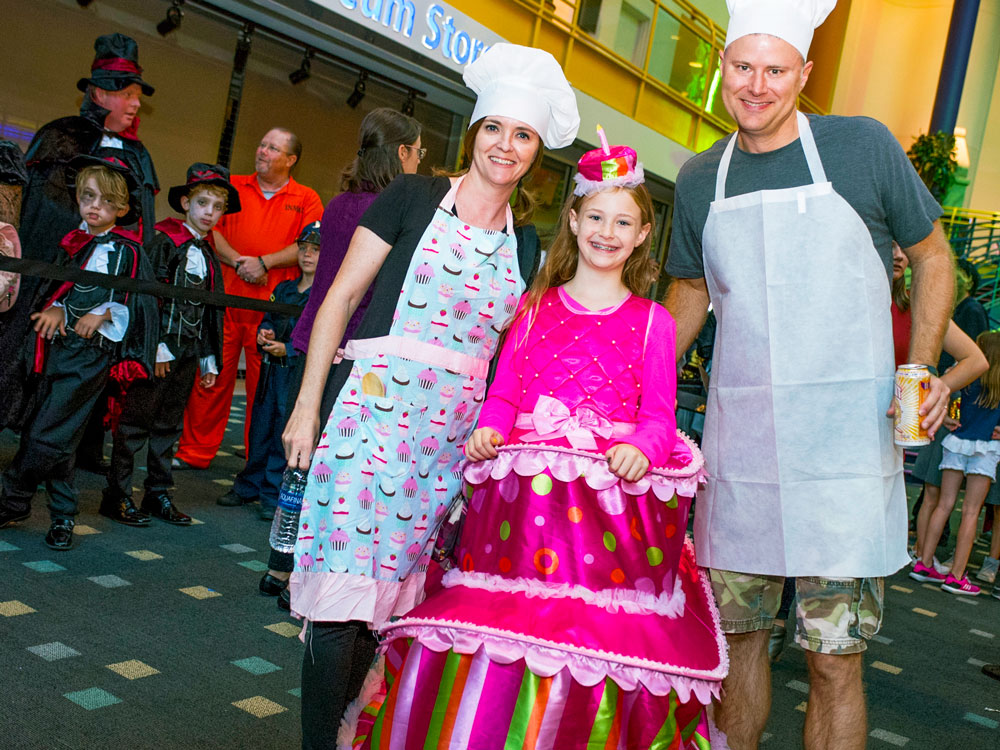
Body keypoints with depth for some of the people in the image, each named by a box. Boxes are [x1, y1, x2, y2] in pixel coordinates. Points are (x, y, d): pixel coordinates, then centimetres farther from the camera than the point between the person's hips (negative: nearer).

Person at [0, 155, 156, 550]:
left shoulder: (127, 250, -1)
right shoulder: (71, 243, 12)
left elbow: (135, 303, -1)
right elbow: (54, 288, 15)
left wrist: (103, 315, -14)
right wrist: (55, 309, -4)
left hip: (93, 352, -5)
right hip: (59, 345, 5)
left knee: (48, 434, -7)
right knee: (50, 431, 7)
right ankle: (62, 515, 18)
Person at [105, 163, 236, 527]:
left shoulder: (209, 254, 15)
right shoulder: (165, 240, -6)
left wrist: (209, 359, 17)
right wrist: (155, 346, -17)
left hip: (188, 351, 7)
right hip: (159, 349, -7)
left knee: (169, 424, 12)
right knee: (136, 421, -1)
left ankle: (158, 493, 20)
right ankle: (117, 495, 6)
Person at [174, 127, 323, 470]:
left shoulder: (306, 199, 8)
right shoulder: (233, 186, 14)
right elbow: (212, 230, 6)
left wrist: (265, 262, -11)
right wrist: (239, 262, -10)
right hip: (225, 299, 2)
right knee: (212, 377, 4)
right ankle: (194, 453, 15)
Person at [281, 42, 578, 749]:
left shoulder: (526, 244, 14)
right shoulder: (414, 196, 2)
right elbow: (341, 296, 0)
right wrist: (308, 404, -6)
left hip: (456, 426, 4)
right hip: (375, 401, -4)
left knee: (389, 590, 8)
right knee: (343, 586, -8)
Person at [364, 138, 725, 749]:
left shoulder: (652, 322, 8)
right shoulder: (536, 307, 16)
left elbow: (658, 413, 3)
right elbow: (505, 389, 14)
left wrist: (640, 449, -17)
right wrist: (489, 430, -6)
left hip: (612, 497, -1)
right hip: (525, 491, 2)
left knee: (590, 644, -4)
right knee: (495, 632, -1)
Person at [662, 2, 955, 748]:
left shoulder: (863, 145, -2)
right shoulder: (700, 179, 8)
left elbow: (933, 255, 8)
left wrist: (921, 370, -5)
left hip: (845, 441, -3)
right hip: (738, 441, 4)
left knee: (835, 655, -1)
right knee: (736, 632, 13)